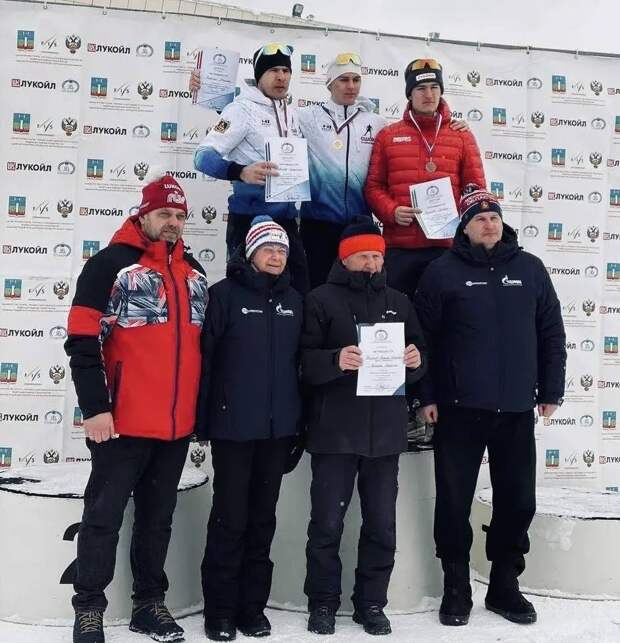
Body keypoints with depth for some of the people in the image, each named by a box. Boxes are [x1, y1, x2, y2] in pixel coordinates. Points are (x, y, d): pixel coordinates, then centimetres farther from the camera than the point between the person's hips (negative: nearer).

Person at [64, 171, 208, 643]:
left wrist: (205, 405, 17)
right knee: (104, 516, 5)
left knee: (159, 517, 15)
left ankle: (150, 602, 29)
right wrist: (94, 407, -16)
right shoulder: (111, 264, -6)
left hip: (178, 424, 6)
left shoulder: (194, 273, 13)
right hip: (123, 421, -6)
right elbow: (83, 342, -11)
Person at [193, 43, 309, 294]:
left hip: (287, 218, 6)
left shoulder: (292, 115, 13)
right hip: (250, 218, -6)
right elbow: (204, 155, -18)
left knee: (299, 290, 8)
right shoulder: (243, 108, -7)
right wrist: (241, 172, -34)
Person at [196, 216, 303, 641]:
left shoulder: (294, 301, 11)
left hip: (279, 427, 5)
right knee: (230, 518, 2)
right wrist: (203, 418, -10)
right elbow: (206, 356, -7)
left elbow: (301, 361, 14)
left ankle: (253, 605, 23)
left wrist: (299, 420, 11)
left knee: (263, 518, 12)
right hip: (234, 425, -4)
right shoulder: (226, 294, -4)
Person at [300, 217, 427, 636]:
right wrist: (336, 360, -25)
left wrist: (416, 360, -7)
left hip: (386, 431, 4)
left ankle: (372, 603, 23)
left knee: (382, 525, 9)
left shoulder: (399, 302, 15)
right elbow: (304, 362, -6)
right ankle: (323, 603, 18)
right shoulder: (322, 299, 2)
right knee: (327, 523, 3)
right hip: (335, 430, -3)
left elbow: (419, 358, 16)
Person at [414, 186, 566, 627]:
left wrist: (551, 391, 6)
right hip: (459, 409, -2)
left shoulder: (529, 268, 8)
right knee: (454, 502, 4)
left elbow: (551, 334, 10)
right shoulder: (443, 271, -1)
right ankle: (456, 588, 20)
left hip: (517, 409, 3)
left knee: (518, 500, 9)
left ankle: (505, 585, 26)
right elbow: (422, 337, -3)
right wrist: (427, 395, -7)